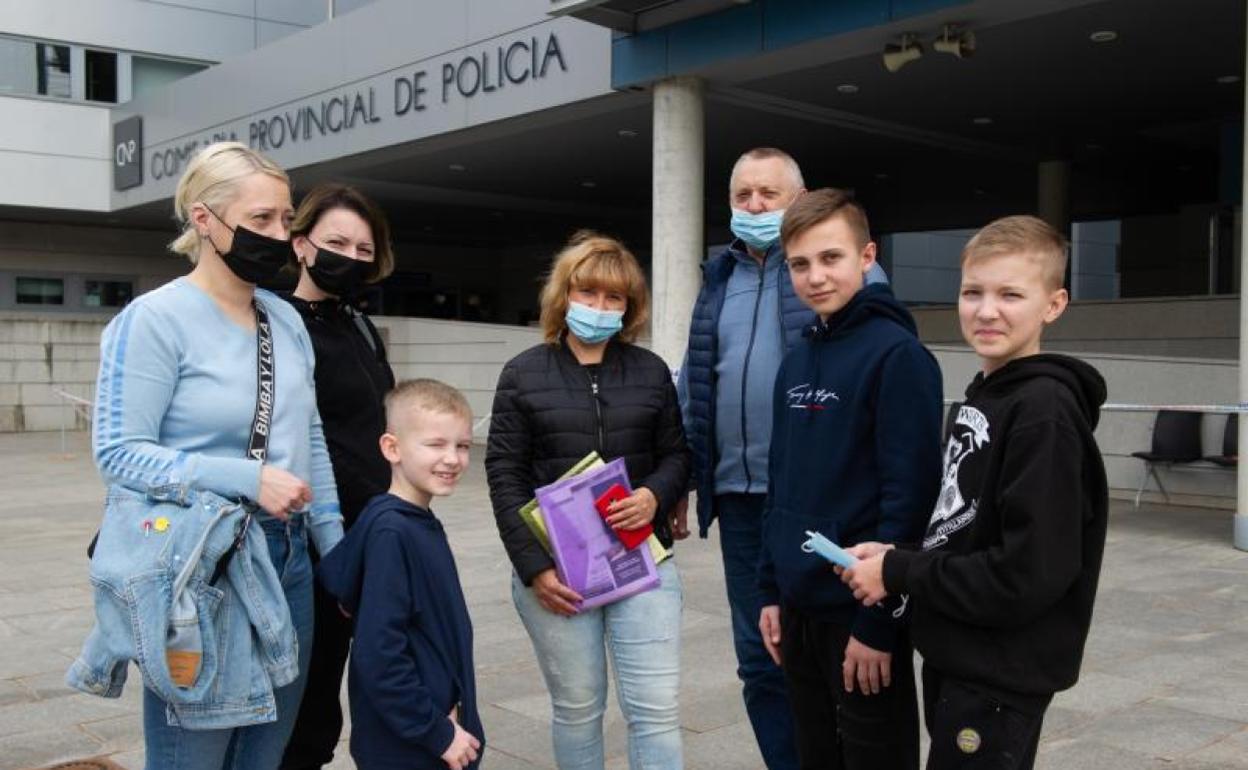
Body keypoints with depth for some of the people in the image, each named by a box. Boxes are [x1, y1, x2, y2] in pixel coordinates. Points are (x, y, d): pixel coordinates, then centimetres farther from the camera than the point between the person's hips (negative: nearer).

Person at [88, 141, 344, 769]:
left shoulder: (287, 320, 8)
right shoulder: (154, 319, -11)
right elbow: (119, 453, -16)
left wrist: (335, 549, 13)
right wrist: (247, 479, -23)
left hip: (288, 561, 6)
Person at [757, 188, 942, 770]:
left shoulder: (897, 355, -14)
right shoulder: (795, 363, 9)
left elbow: (909, 496, -18)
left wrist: (879, 621, -18)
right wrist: (771, 589, 10)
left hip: (862, 612, -7)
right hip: (800, 606, 7)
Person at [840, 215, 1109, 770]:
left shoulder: (1044, 411, -20)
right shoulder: (981, 395, 8)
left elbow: (1030, 574, -25)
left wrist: (898, 573, -16)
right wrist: (896, 558, -3)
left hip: (1003, 675, -8)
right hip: (956, 656, 9)